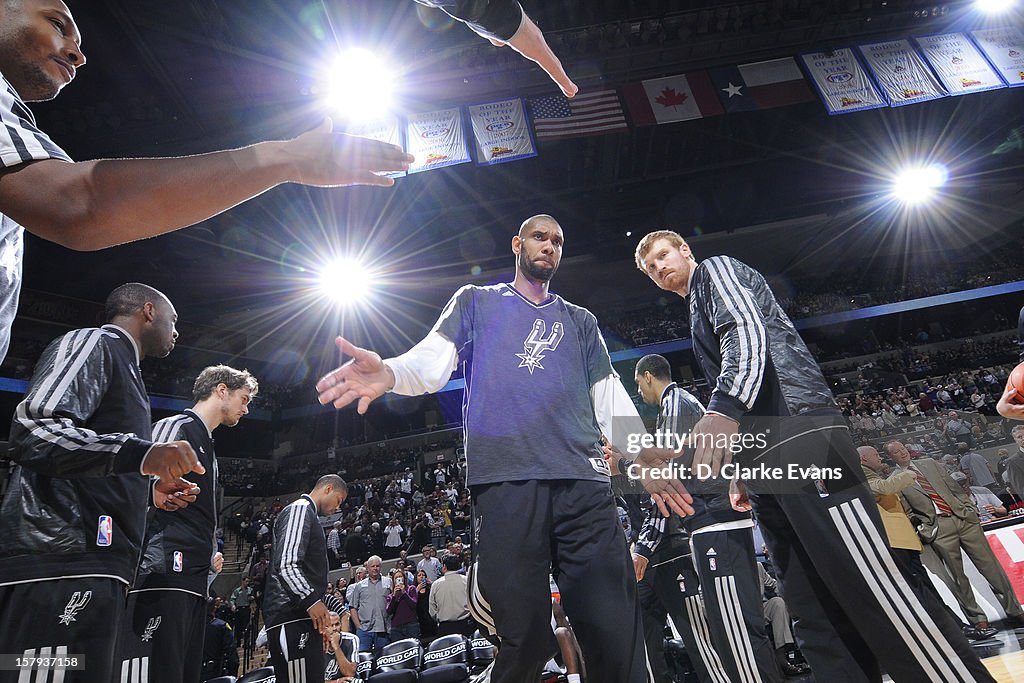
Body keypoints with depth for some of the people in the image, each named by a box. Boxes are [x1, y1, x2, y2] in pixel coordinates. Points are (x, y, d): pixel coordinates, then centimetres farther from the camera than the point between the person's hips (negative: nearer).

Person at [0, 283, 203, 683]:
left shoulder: (122, 367, 27)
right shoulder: (94, 343, -1)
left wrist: (151, 492, 20)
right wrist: (140, 452, -28)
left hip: (92, 568, 10)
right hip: (60, 564, -10)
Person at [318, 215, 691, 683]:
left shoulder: (580, 321, 26)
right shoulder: (476, 302, 19)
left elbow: (609, 396, 20)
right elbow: (433, 362, 5)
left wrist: (646, 458, 5)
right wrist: (390, 373, -18)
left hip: (584, 483, 3)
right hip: (504, 480, -2)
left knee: (615, 631, -2)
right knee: (524, 637, -1)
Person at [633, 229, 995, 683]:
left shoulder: (715, 270, 9)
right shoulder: (699, 311, 34)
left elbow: (748, 332, -13)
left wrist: (724, 408, -27)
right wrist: (740, 470, 24)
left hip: (799, 435, -9)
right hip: (766, 459, 10)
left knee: (872, 586, -13)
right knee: (815, 612, 5)